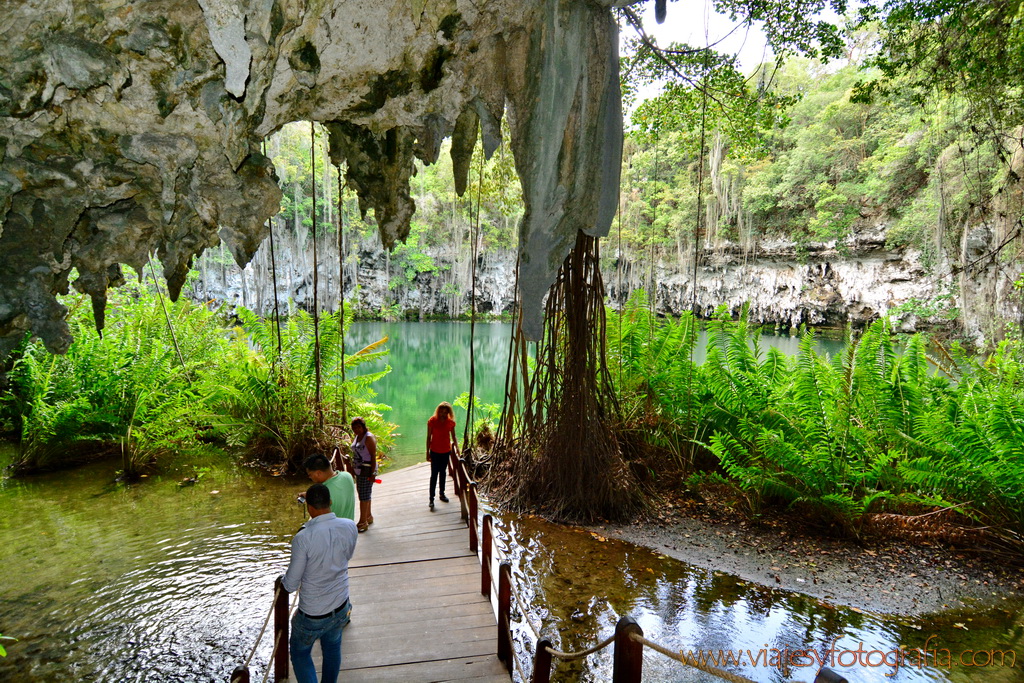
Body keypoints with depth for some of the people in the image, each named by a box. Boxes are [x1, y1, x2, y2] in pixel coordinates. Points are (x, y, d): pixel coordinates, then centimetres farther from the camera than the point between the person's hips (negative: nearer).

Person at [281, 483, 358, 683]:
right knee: (332, 648, 28)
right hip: (341, 608, 4)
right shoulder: (350, 527, -15)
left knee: (300, 652, 22)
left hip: (312, 616, -4)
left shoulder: (303, 538, -29)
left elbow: (291, 585, -16)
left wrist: (283, 580, 5)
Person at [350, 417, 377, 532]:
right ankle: (368, 516, 28)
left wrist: (372, 473, -19)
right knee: (362, 493, 14)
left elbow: (373, 457, -16)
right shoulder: (357, 437, 12)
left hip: (367, 470, -9)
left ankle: (363, 522, -2)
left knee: (364, 495, -6)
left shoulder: (369, 437, -14)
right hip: (359, 470, 9)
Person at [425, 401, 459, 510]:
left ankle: (442, 494, 31)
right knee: (434, 474, -4)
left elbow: (453, 436, 7)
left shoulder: (450, 422, -3)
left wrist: (456, 447, -5)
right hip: (435, 451, -4)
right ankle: (431, 499, -2)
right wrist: (428, 452, -7)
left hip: (446, 451, 4)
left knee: (443, 472, 16)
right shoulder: (432, 421, -12)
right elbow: (429, 437, -7)